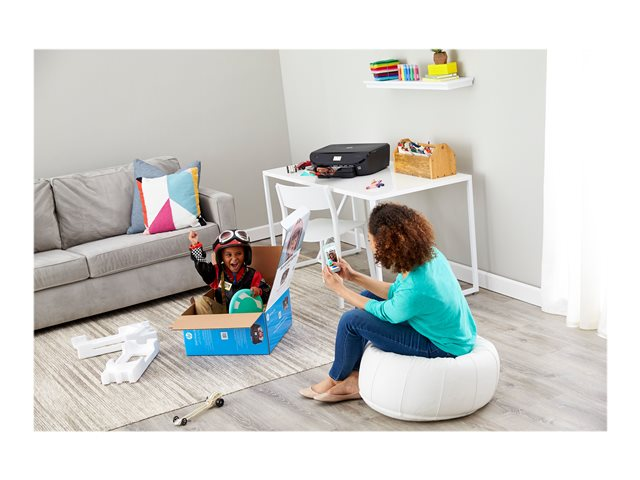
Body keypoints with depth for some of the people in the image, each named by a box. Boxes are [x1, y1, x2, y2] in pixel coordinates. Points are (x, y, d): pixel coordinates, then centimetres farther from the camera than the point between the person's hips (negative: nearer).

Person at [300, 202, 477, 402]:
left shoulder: (415, 290, -35)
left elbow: (383, 313, -13)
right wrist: (354, 276, 4)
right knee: (367, 296, 14)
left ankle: (335, 379, 17)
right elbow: (395, 292, 6)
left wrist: (339, 288, -5)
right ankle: (353, 378, 19)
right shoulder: (427, 252, -11)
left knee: (352, 320, -12)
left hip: (442, 347, -9)